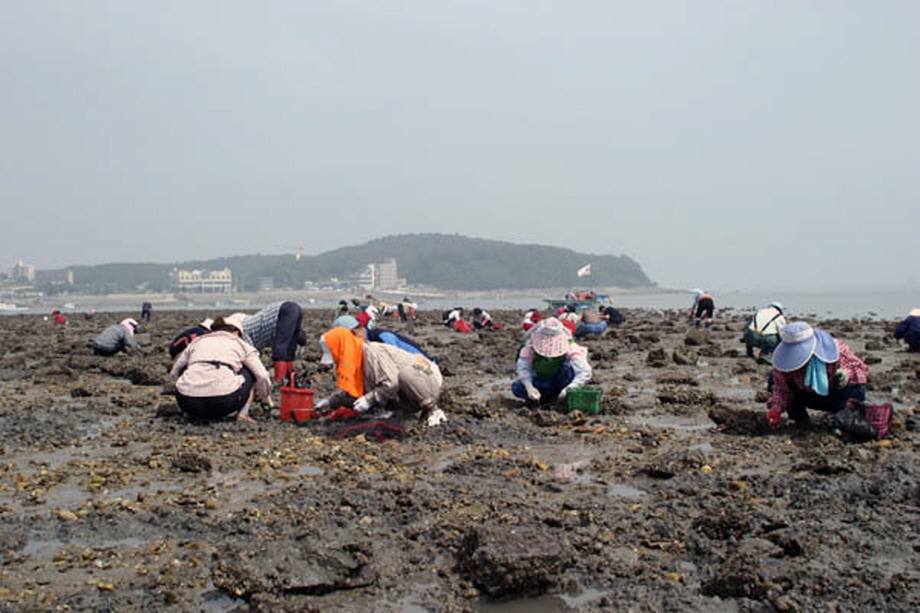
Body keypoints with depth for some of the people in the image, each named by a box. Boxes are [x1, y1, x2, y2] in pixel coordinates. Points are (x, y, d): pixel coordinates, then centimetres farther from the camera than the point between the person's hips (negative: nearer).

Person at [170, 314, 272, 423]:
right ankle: (242, 414, 9)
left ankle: (195, 414, 18)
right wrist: (265, 398, 30)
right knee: (251, 369, 25)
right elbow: (262, 377, 10)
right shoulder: (242, 345, 19)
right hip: (223, 401, -3)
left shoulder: (196, 341, 26)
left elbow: (174, 373, 33)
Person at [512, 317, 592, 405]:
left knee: (567, 365, -35)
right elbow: (523, 368, -21)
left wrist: (569, 388, -46)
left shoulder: (569, 347, -28)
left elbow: (585, 372, -34)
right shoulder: (531, 345, -23)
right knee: (516, 387, -22)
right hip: (541, 382, 2)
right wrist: (529, 387, -37)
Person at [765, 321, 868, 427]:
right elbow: (781, 388, -17)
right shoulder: (785, 361, -24)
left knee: (856, 392, -38)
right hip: (810, 397, 2)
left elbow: (861, 367, -18)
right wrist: (776, 408, -35)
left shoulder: (835, 350, -29)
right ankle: (800, 420, 0)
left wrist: (848, 373, -42)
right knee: (774, 380, -20)